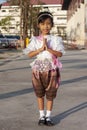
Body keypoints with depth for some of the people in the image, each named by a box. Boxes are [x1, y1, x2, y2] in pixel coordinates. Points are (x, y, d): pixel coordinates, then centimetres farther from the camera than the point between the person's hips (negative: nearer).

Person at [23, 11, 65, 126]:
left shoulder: (56, 39, -1)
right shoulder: (35, 40, 1)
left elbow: (60, 53, -10)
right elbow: (29, 54, -7)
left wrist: (48, 48, -21)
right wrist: (41, 49, -19)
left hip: (52, 70, -1)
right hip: (38, 69, 1)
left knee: (50, 94, 7)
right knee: (40, 94, 9)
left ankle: (48, 116, 20)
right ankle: (42, 116, 22)